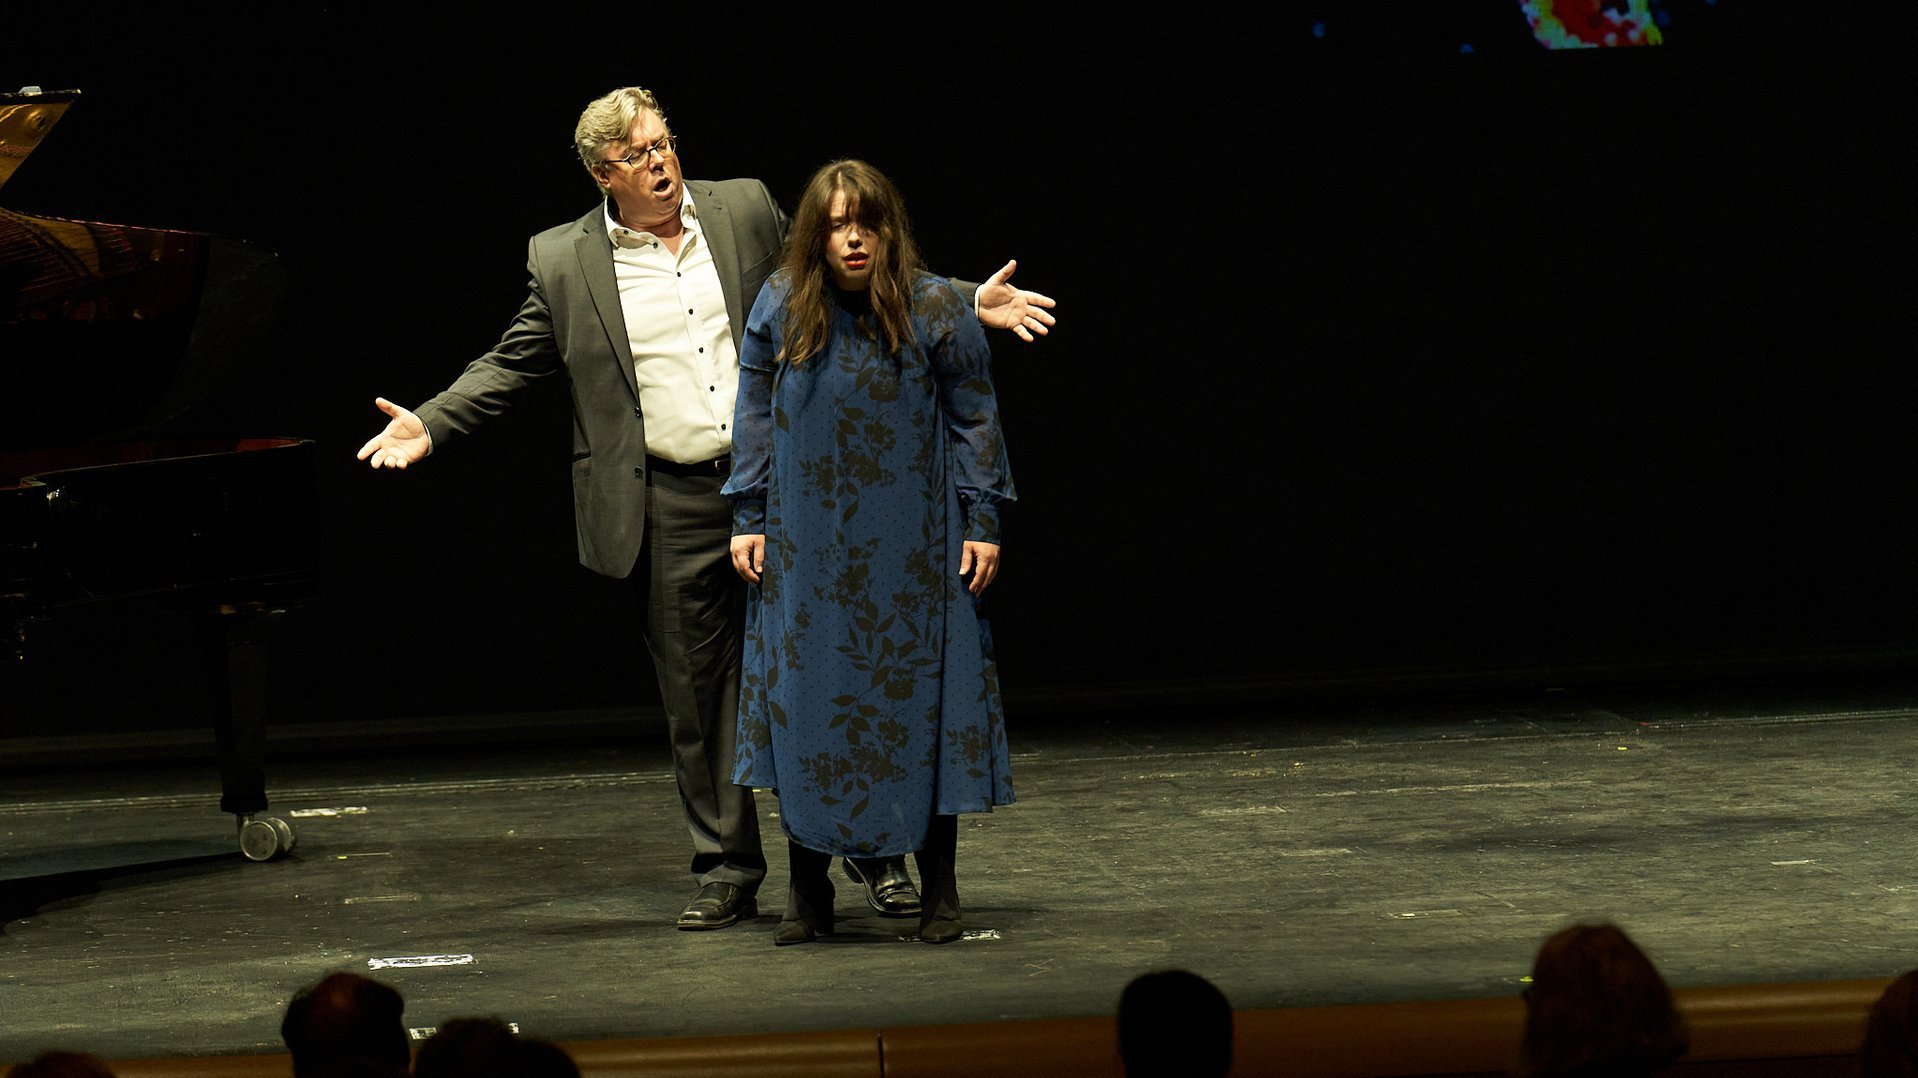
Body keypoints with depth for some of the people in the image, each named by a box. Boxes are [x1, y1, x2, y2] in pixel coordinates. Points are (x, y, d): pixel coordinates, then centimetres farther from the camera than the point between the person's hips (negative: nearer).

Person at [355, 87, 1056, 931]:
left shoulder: (746, 212, 5)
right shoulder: (563, 261, 2)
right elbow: (512, 365, 7)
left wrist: (965, 306, 5)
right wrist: (428, 426, -6)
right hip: (671, 506, 0)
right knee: (696, 693, 5)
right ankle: (727, 871, 16)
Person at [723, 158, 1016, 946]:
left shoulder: (934, 310, -5)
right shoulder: (779, 307, 0)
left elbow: (974, 421, 1)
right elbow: (754, 418, 7)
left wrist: (983, 524, -2)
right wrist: (748, 518, 4)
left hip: (913, 550, -1)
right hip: (806, 548, 2)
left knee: (921, 701, 0)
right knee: (805, 703, 2)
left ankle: (938, 889, 10)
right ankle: (808, 892, 10)